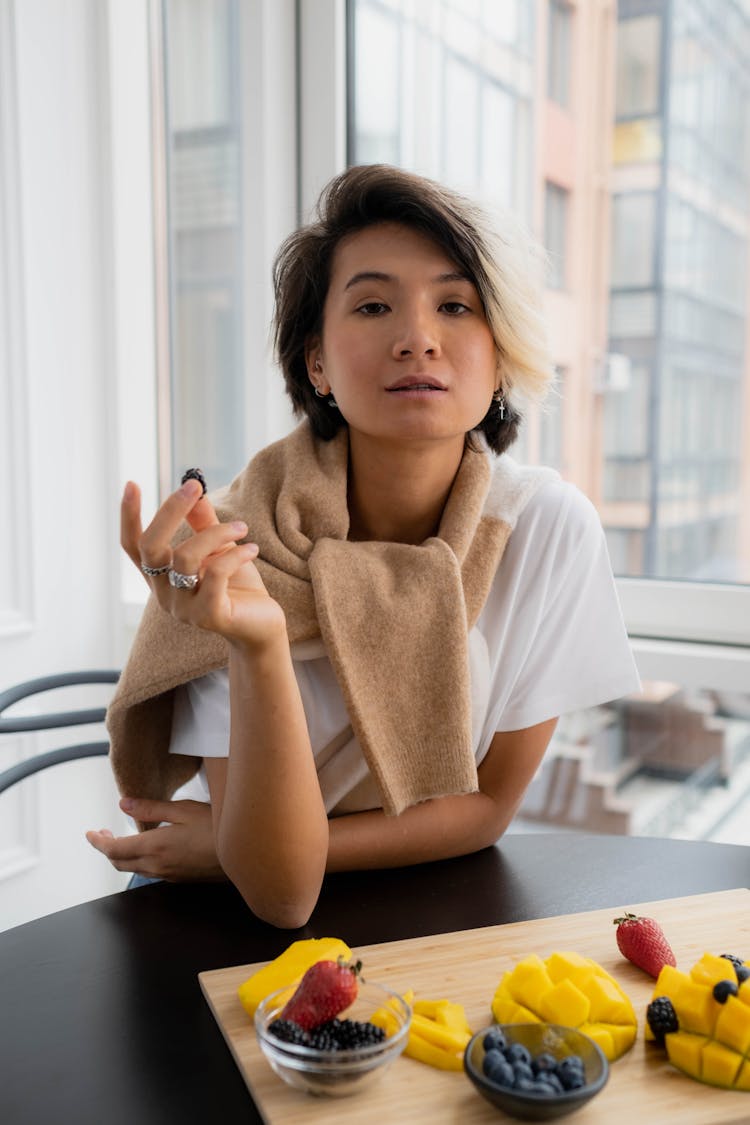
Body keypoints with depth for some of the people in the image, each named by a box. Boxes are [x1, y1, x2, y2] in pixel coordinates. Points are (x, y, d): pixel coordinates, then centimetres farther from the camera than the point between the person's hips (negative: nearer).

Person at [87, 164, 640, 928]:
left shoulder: (550, 527, -16)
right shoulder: (235, 542, -20)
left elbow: (488, 806, -7)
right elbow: (279, 891, -22)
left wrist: (224, 849, -12)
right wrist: (255, 643, -37)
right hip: (236, 923, -2)